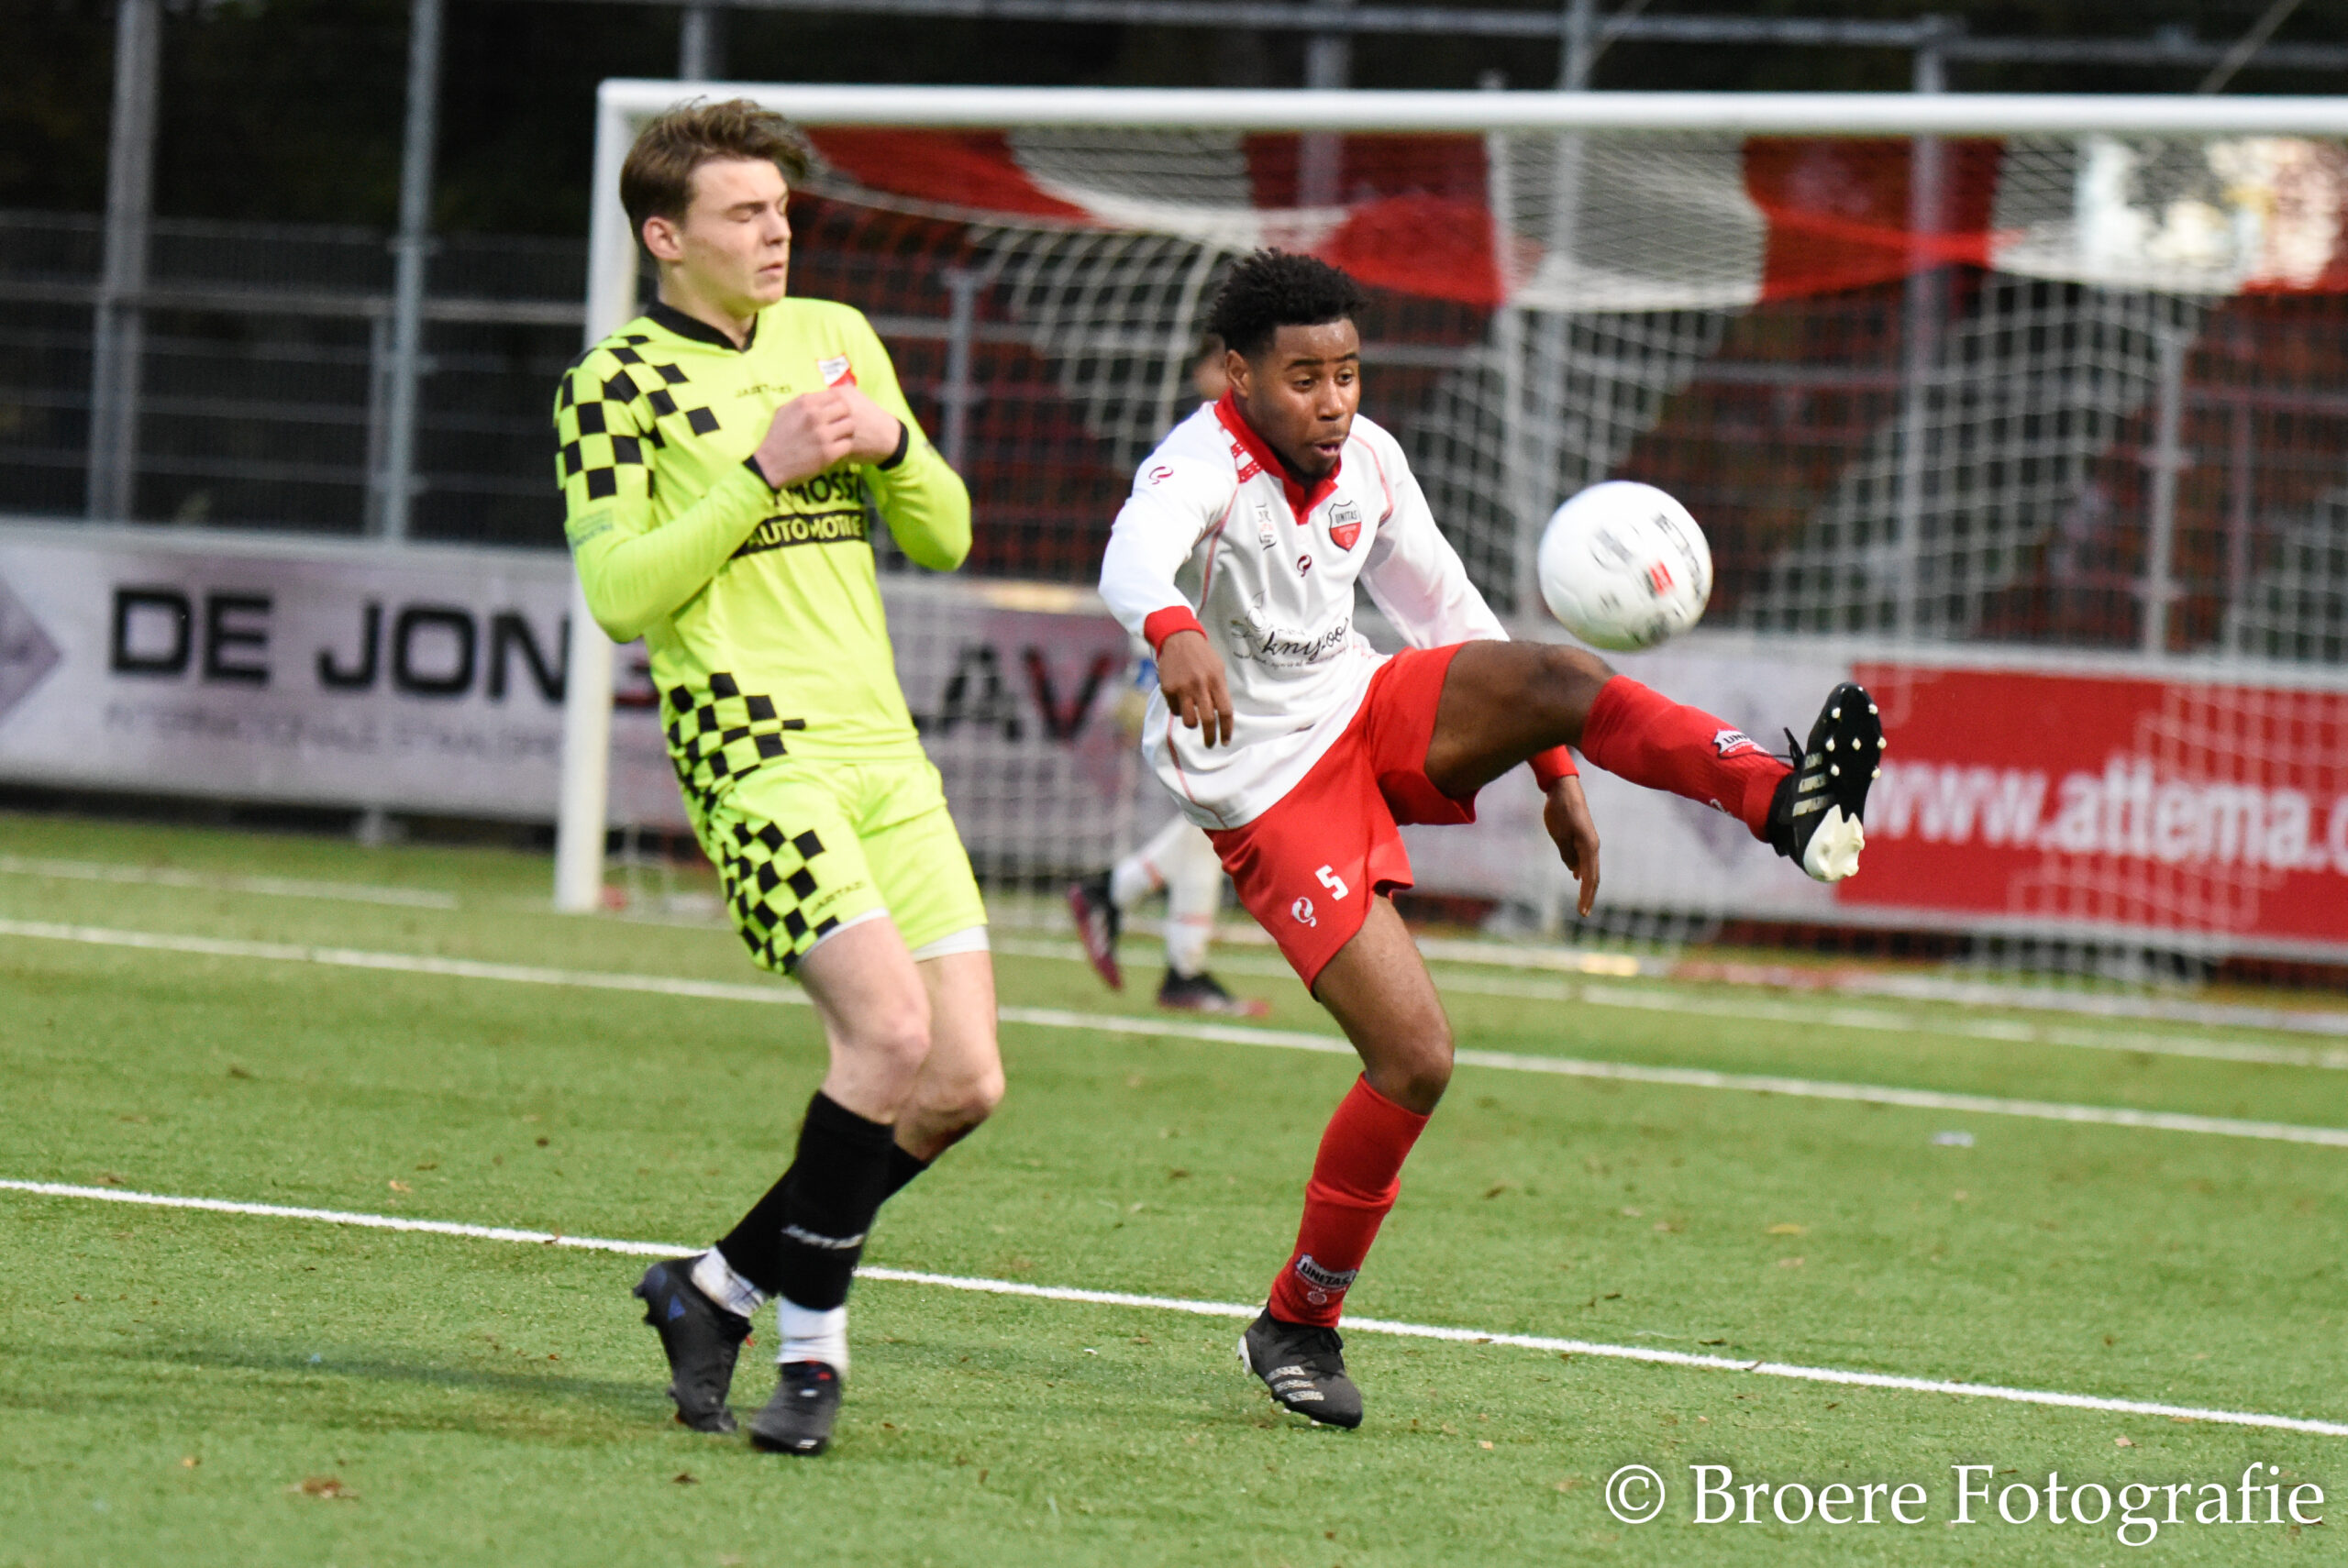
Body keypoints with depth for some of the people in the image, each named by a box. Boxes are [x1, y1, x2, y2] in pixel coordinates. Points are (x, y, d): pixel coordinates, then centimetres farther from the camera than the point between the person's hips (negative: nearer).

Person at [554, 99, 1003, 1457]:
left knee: (965, 1084, -1)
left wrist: (889, 443, -2)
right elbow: (618, 594, -10)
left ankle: (724, 1285, 14)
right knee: (891, 1034, -24)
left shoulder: (834, 336, 17)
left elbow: (946, 538, 19)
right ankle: (812, 1335, -7)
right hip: (754, 755, -7)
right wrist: (763, 470, -14)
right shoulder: (615, 384, -2)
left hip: (884, 753, 7)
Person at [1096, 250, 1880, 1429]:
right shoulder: (1202, 467, -20)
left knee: (1553, 676, -24)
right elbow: (1135, 554, -44)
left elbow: (1444, 611, 15)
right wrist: (1176, 632, -67)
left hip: (1374, 717, 6)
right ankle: (1296, 1325, 4)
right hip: (1272, 792, -6)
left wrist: (1553, 774, 16)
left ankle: (1786, 804, -42)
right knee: (1415, 1057, -14)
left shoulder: (1368, 460, 2)